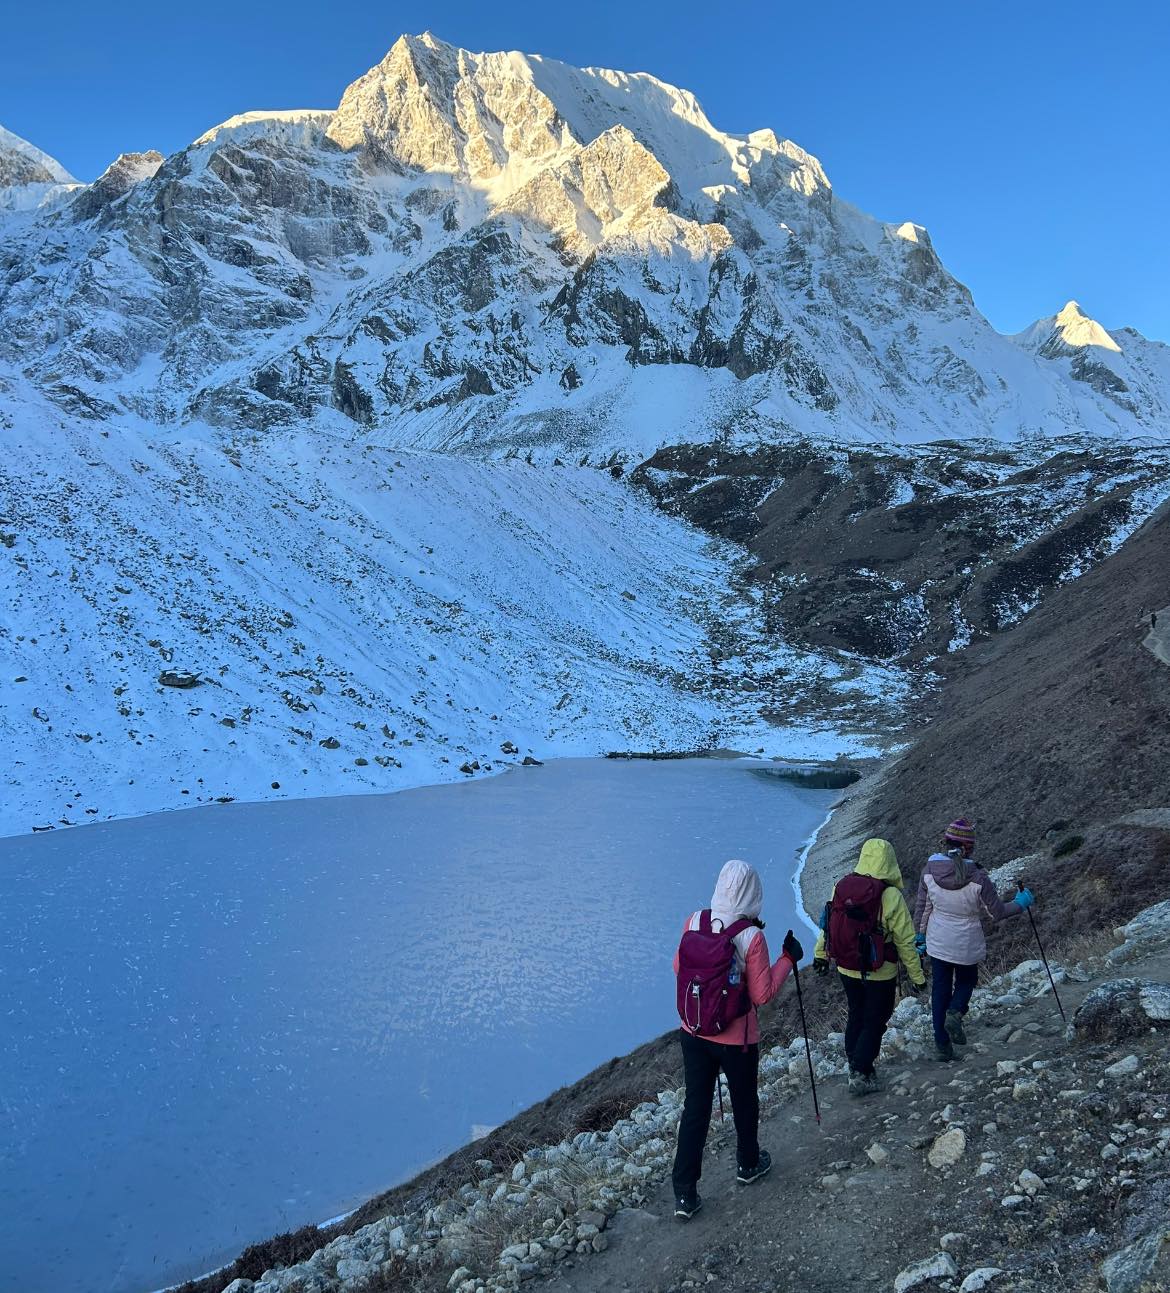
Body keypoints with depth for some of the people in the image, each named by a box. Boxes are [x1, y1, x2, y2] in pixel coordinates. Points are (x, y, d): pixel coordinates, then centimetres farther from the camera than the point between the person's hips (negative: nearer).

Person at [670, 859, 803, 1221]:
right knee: (744, 1102, 22)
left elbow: (679, 967, 4)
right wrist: (788, 959, -6)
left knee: (695, 1107, 13)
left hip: (693, 1033, 3)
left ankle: (684, 1193, 14)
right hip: (736, 1039, -3)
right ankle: (748, 1164, 45)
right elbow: (762, 994, -15)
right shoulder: (751, 936, -23)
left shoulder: (694, 922, -11)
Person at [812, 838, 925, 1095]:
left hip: (846, 970, 5)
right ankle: (860, 1075, 13)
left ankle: (855, 1067, 33)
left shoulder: (841, 887, -9)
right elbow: (905, 942, -15)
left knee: (856, 1016, 22)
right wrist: (917, 976, -3)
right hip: (879, 975, -5)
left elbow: (827, 924, 4)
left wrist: (821, 954, 19)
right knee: (875, 1022, 12)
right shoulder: (890, 897, -23)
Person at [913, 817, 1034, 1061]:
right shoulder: (977, 878, -23)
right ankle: (955, 1012, -4)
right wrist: (1020, 903, 8)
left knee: (940, 989, 15)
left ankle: (942, 1045, 18)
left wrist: (920, 935, 12)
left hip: (938, 942, 2)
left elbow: (921, 908, -3)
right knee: (966, 981, 24)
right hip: (967, 945, -2)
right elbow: (997, 912, -10)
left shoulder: (929, 870, -14)